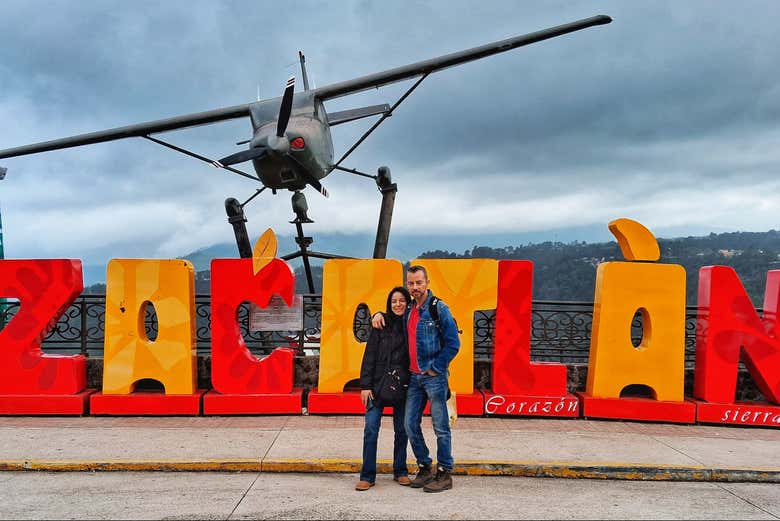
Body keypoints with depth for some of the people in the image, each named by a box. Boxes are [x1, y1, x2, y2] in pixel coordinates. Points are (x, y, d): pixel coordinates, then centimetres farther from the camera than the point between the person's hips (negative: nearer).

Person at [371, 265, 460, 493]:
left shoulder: (439, 309, -8)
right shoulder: (409, 309, 12)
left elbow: (453, 343, -11)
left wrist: (435, 368, -10)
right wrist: (379, 314, 10)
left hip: (434, 376, -7)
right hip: (414, 377, 7)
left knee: (441, 427, 0)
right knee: (410, 425, 9)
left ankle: (445, 473, 10)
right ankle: (425, 467, 23)